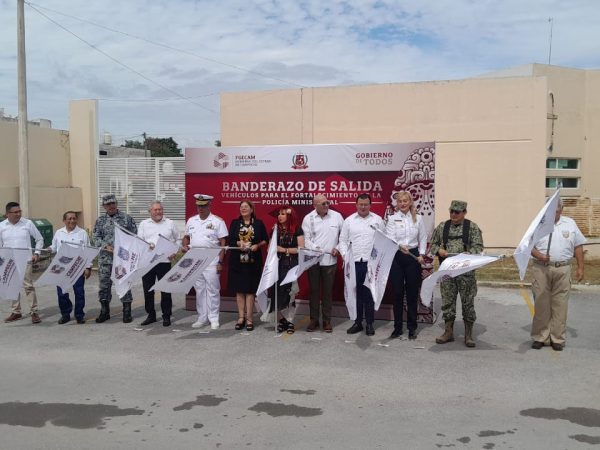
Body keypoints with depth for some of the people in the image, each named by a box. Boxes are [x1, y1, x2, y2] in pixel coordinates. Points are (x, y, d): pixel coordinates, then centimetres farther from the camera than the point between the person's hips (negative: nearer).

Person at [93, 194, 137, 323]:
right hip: (105, 258, 3)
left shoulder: (127, 218, 3)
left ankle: (127, 312, 10)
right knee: (104, 284, 6)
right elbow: (96, 237, 6)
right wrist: (106, 246, -11)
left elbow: (134, 235, 1)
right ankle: (104, 312, 20)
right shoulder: (100, 221, 11)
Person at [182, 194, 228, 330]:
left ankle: (214, 318, 9)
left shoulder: (217, 221, -4)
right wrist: (184, 246, -2)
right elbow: (186, 237, 21)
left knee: (212, 290, 0)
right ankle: (202, 317, 21)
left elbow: (223, 243, -5)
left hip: (211, 262, -4)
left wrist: (220, 262, -11)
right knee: (199, 290, 11)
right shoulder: (191, 221, 11)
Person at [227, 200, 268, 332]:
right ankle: (241, 317, 13)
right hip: (237, 261, 2)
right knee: (239, 289, 4)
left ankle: (249, 318, 6)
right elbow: (229, 241, 3)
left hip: (253, 261, -2)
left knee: (250, 289, 0)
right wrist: (238, 243, -16)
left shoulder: (258, 223, 4)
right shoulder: (235, 223, 8)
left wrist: (257, 245, -12)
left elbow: (266, 240, 6)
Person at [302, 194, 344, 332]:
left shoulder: (336, 216, 0)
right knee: (314, 290, 8)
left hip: (330, 260, 0)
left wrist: (338, 248, -3)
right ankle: (314, 319, 19)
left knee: (327, 291, 8)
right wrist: (317, 250, -17)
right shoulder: (308, 218, -2)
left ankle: (327, 320, 18)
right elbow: (306, 239, -4)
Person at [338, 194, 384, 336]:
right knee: (355, 293, 7)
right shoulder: (349, 220, 7)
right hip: (353, 263, 1)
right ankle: (357, 322, 18)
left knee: (369, 293, 3)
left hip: (372, 263, -1)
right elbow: (343, 240, 8)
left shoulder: (377, 220, 5)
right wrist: (344, 254, -6)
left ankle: (370, 323, 14)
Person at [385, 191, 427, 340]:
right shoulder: (392, 219, 2)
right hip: (396, 256, -1)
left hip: (413, 256, 1)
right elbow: (389, 238, -10)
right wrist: (399, 246, -29)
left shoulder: (418, 218, 7)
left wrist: (421, 254, -3)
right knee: (397, 293, 3)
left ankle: (412, 327, 17)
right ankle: (397, 327, 14)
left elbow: (423, 238, 10)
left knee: (412, 292, 5)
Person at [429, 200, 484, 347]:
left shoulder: (472, 227, 1)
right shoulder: (442, 227, 10)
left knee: (468, 302, 3)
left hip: (466, 270, -2)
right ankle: (448, 332, 20)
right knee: (447, 301, 7)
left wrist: (467, 254, -23)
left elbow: (478, 246, -5)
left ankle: (468, 335, 14)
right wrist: (439, 250, -7)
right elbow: (433, 244, 14)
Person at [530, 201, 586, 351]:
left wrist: (580, 268, 6)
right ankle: (540, 337, 13)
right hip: (541, 269, -1)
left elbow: (578, 247, 10)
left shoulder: (570, 224, 8)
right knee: (541, 304, 3)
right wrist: (539, 256, -16)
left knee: (560, 305, 3)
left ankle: (557, 338, 13)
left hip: (562, 270, 1)